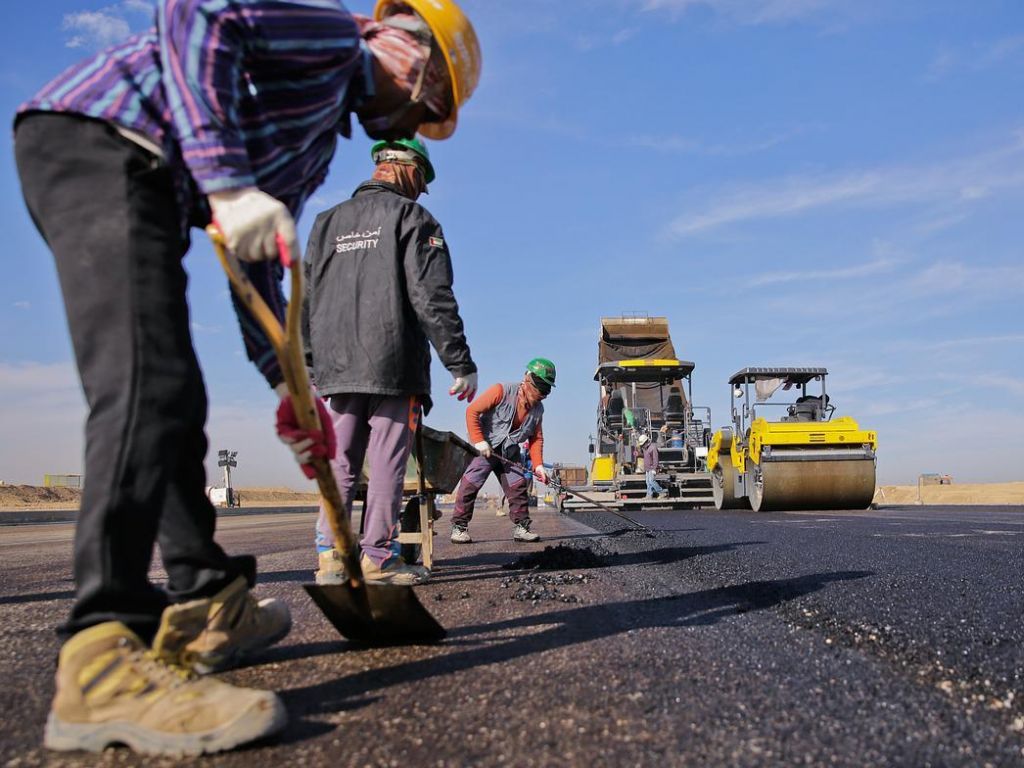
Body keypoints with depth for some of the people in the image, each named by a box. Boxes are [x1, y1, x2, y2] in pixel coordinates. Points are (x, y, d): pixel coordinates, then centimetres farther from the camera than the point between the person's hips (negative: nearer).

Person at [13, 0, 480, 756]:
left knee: (173, 402, 8)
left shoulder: (321, 140, 26)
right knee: (150, 386, -23)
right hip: (97, 138, -10)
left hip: (143, 185, 11)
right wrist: (228, 182, -26)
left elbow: (259, 266, 24)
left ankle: (206, 609, 16)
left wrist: (288, 386, 19)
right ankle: (101, 665, -26)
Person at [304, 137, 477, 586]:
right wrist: (461, 363, -8)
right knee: (387, 461, 0)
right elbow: (432, 297, -10)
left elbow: (306, 300, 17)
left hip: (337, 367, 6)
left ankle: (330, 555, 6)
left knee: (340, 461, 9)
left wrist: (310, 365, 21)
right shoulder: (411, 216, 0)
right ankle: (377, 557, 2)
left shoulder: (328, 222, 19)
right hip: (393, 365, -5)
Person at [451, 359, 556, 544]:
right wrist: (479, 441, -22)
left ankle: (521, 527, 10)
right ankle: (459, 527, -3)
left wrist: (538, 464, -4)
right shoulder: (502, 391, -18)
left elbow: (536, 438, 9)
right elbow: (472, 411, -19)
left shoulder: (538, 409, 1)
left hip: (509, 452, 6)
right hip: (484, 447, -5)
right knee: (470, 484, -12)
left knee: (518, 486, 0)